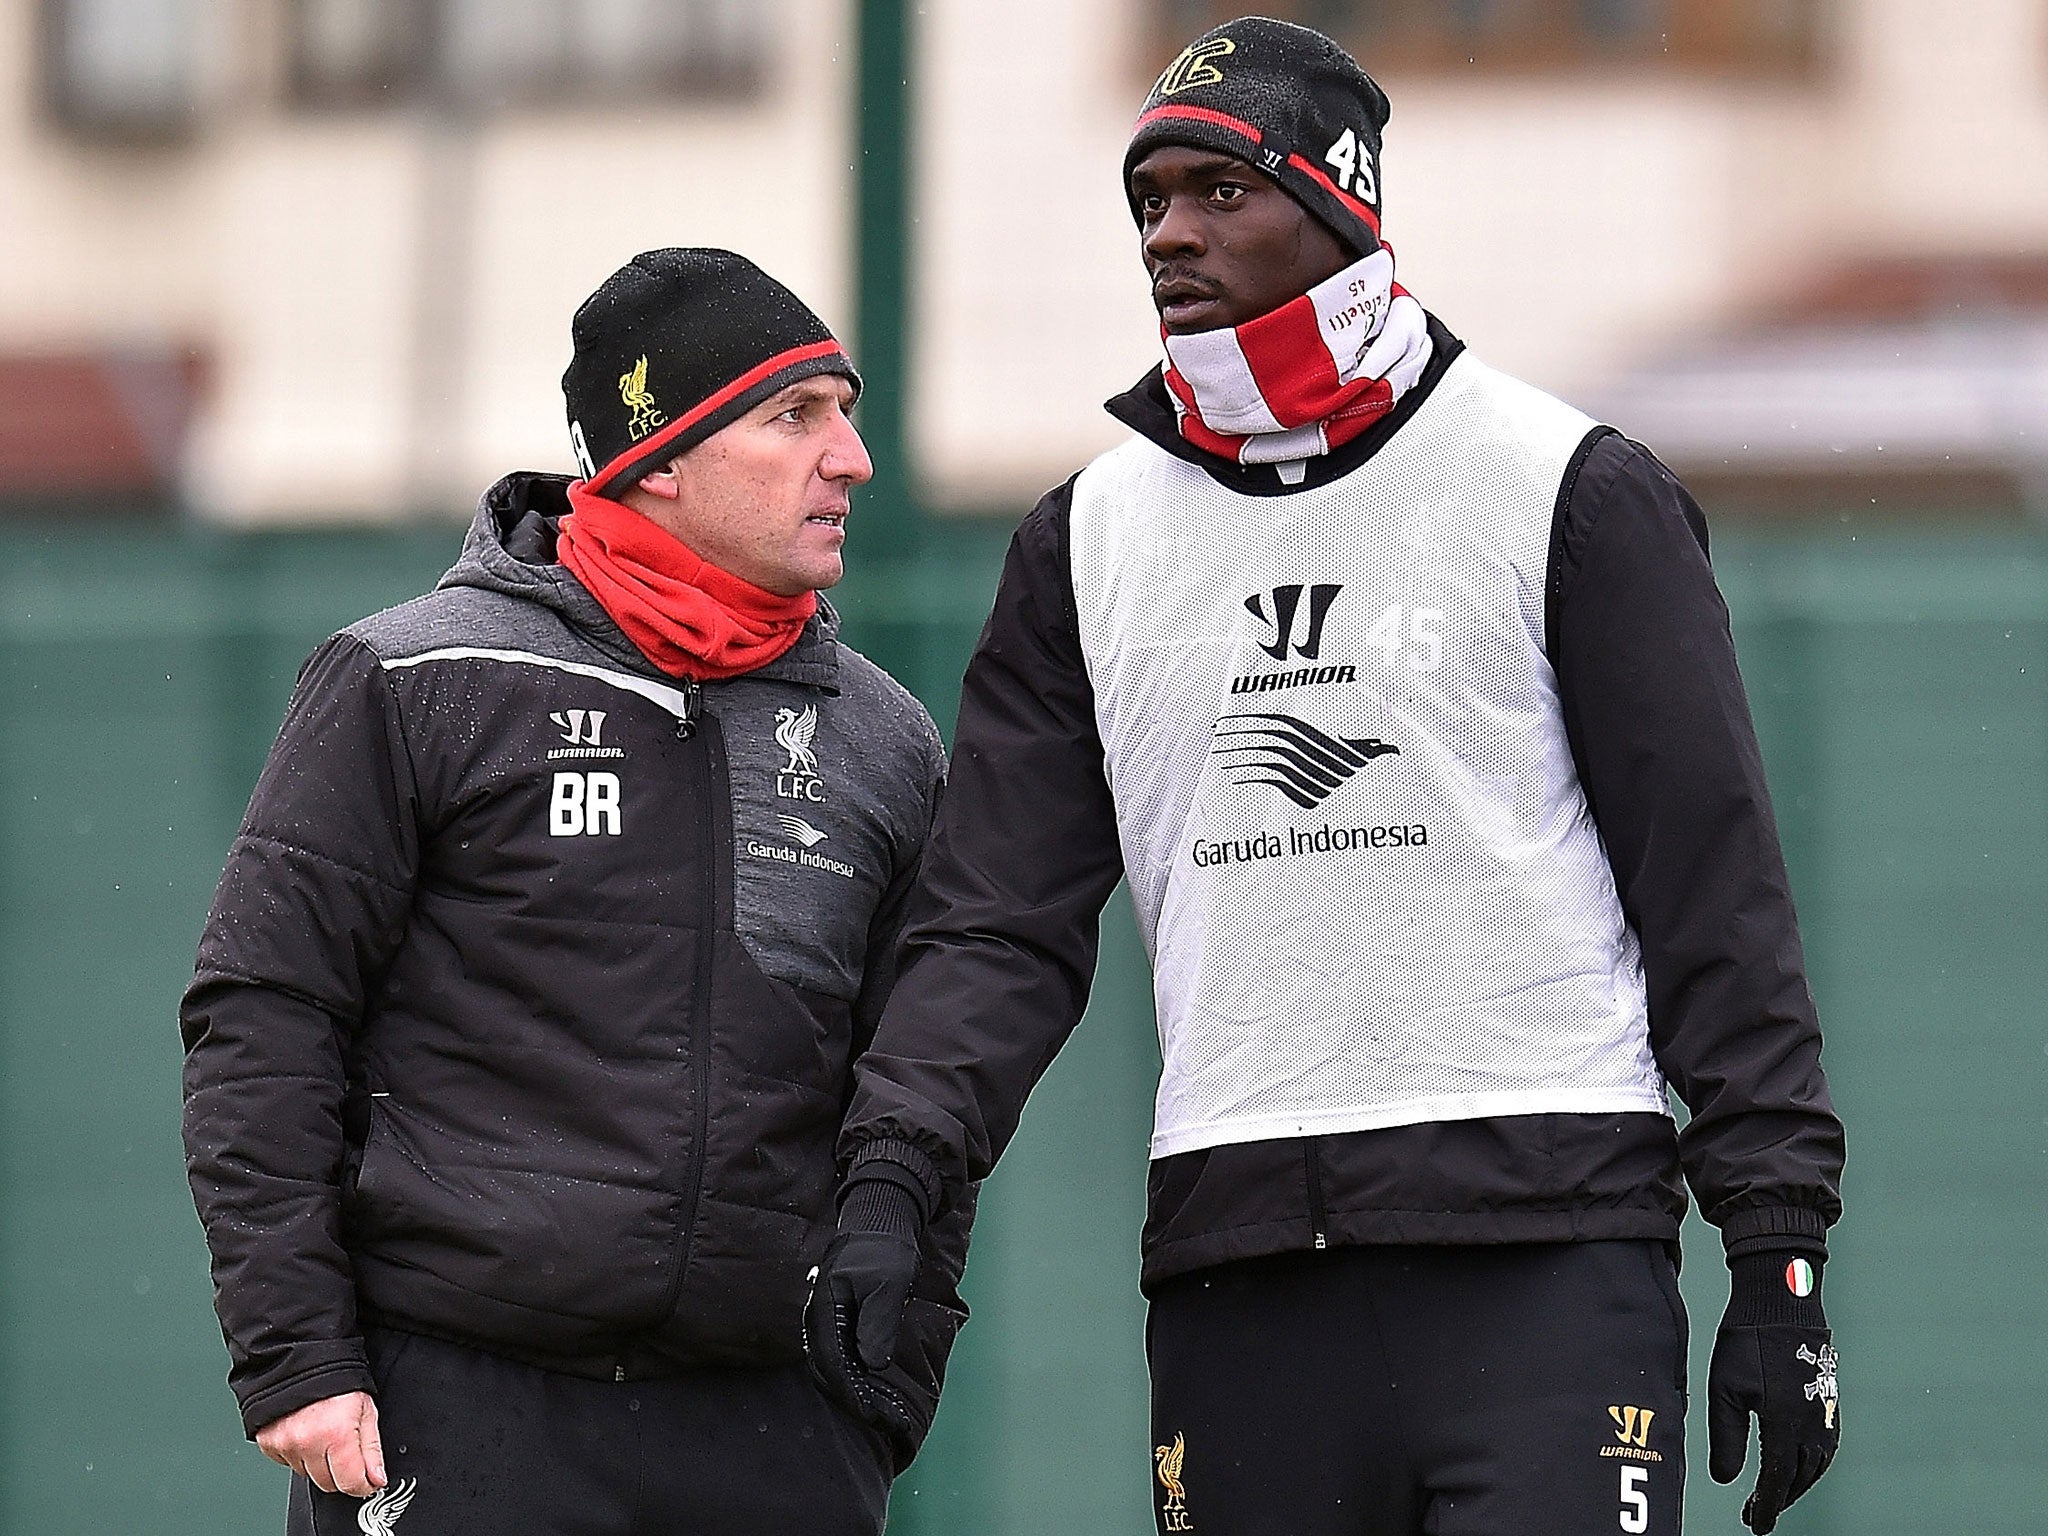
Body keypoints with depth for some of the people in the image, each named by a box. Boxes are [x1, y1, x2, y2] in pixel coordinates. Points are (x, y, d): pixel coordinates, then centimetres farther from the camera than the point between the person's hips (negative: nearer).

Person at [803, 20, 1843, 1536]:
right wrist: (894, 1179, -6)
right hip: (1234, 1275, 4)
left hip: (1546, 1250, -4)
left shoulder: (1571, 489, 2)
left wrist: (1777, 1248, -4)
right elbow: (1002, 924, 11)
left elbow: (1714, 885, 1)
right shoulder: (1091, 539, 14)